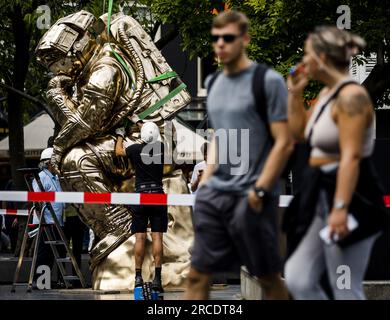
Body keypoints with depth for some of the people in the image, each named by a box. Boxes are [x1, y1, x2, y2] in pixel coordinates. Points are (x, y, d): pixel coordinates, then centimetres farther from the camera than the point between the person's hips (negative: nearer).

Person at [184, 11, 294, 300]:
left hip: (250, 196, -7)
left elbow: (284, 143, -11)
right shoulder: (215, 83, 13)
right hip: (214, 194, 7)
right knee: (198, 275, 2)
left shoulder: (268, 81, -8)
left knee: (268, 277, 4)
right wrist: (205, 180, 13)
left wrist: (259, 190, -14)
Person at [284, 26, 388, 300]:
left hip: (350, 197, -10)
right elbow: (300, 131, 30)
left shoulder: (351, 96, -16)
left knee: (346, 291, -6)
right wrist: (295, 92, 19)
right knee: (298, 279, 8)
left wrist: (340, 208, -30)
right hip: (323, 195, 10)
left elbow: (351, 157, -24)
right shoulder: (327, 93, 14)